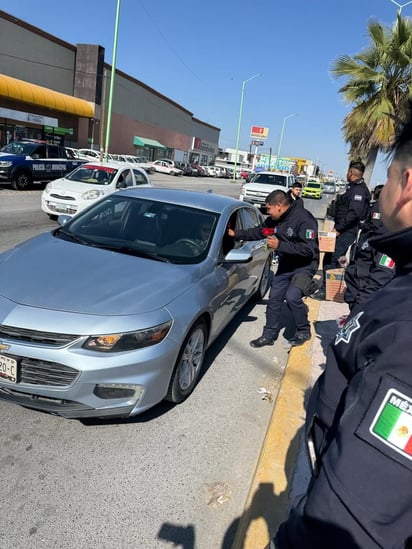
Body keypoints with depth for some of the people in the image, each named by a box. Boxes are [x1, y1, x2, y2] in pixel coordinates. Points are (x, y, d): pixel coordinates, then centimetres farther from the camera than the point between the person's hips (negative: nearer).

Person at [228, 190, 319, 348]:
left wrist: (279, 245, -31)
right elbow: (258, 232, 15)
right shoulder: (274, 220, 0)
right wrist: (236, 234, 7)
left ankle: (304, 331, 0)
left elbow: (308, 249, -32)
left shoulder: (304, 219, -25)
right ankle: (269, 335, 22)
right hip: (285, 265, 8)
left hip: (304, 266, -8)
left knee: (292, 296, -24)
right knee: (274, 298, 8)